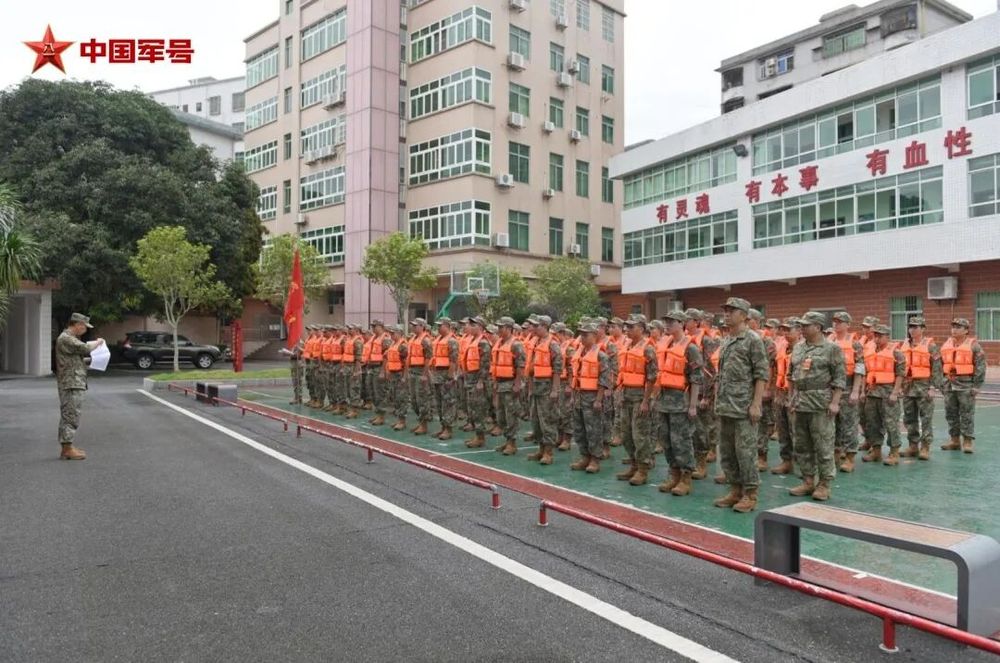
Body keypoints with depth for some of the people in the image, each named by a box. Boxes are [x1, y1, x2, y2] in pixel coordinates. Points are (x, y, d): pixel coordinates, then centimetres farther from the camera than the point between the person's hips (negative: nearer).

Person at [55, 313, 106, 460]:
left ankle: (67, 447, 17)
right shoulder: (65, 339, -13)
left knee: (69, 415, 12)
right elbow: (85, 348, -23)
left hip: (74, 383, 11)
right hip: (70, 384, -11)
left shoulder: (70, 338, 20)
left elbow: (80, 354, 23)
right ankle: (67, 449, -7)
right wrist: (98, 343, -5)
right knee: (71, 416, -9)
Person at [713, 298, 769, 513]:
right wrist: (717, 399, 15)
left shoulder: (753, 340, -8)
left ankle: (750, 494, 7)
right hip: (725, 407, 8)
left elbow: (762, 375, -12)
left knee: (745, 450, -3)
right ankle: (735, 490, 22)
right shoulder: (725, 341, 15)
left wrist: (756, 404, -17)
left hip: (744, 407, -8)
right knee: (726, 451, 11)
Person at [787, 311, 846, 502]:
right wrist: (793, 398, 15)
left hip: (821, 403, -6)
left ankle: (824, 485, 8)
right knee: (802, 445, 11)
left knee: (823, 446, -1)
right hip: (800, 402, 6)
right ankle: (808, 481, 21)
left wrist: (835, 402, -14)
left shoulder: (832, 349, -6)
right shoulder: (798, 348, 12)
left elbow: (840, 377, -8)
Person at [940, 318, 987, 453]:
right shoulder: (946, 345, 12)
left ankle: (968, 441, 5)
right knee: (951, 413, 9)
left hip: (966, 384, -6)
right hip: (949, 384, 6)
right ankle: (954, 440, 19)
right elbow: (941, 364, 18)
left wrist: (977, 386, -12)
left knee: (967, 414, -2)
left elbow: (980, 366, -7)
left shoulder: (973, 345, -4)